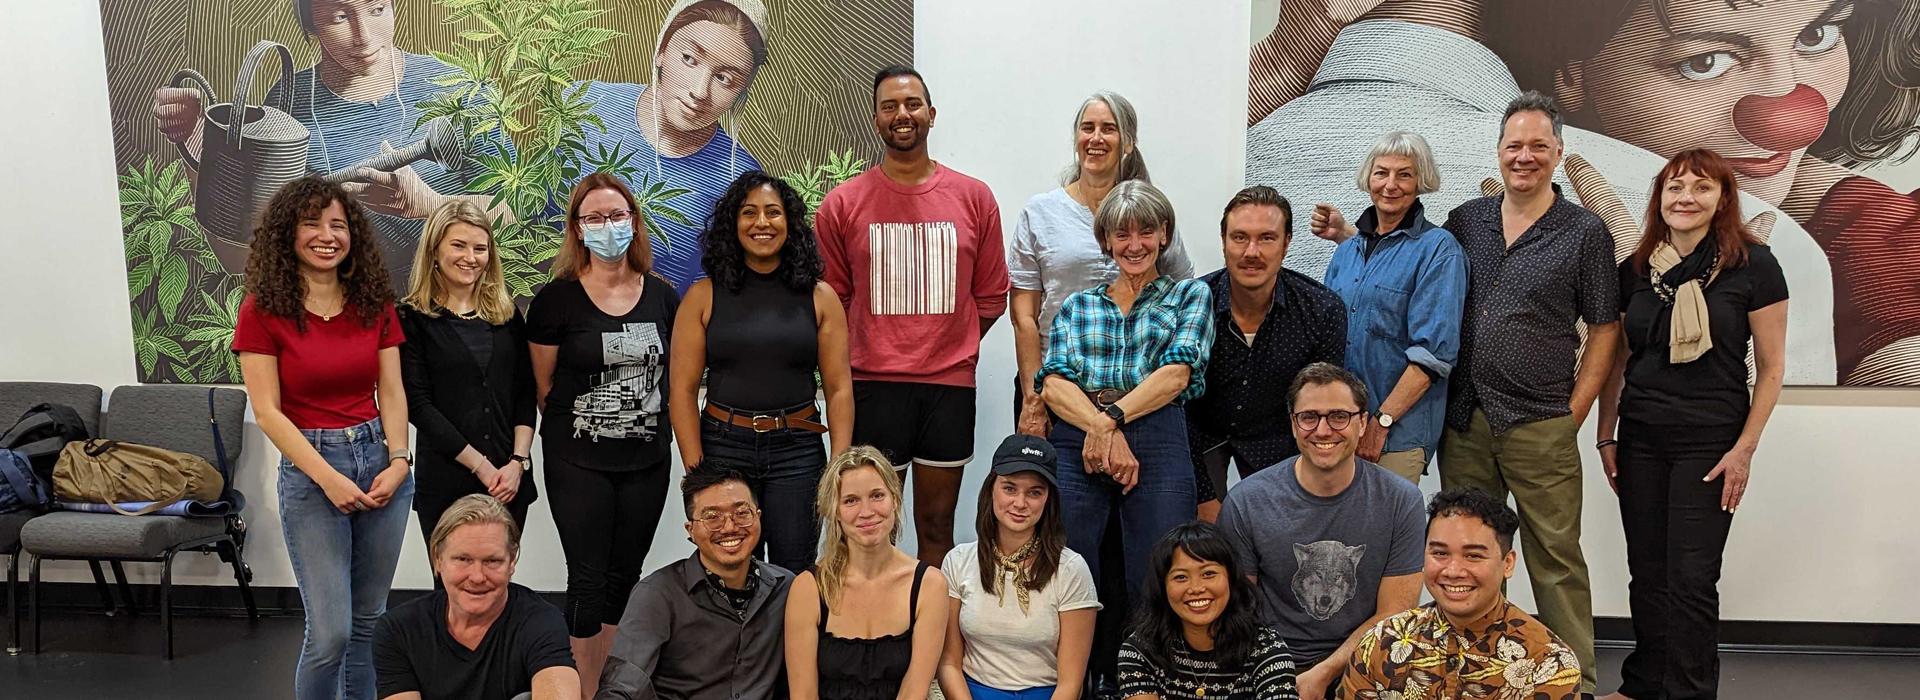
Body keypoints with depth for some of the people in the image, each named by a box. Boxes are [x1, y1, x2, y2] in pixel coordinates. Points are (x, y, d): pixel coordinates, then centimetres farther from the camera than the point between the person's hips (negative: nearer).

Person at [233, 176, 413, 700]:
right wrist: (329, 479, -16)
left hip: (380, 460, 4)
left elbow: (391, 391, 5)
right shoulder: (263, 309, -5)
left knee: (369, 620, 12)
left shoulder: (374, 303, 6)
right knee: (330, 632, -6)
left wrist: (398, 461, -11)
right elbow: (268, 411, -8)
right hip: (309, 467, -4)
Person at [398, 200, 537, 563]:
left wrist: (518, 462, -7)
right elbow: (418, 404, -8)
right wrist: (481, 466, -12)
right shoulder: (413, 318, -2)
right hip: (445, 483, -3)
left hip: (510, 480, 3)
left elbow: (525, 393, 7)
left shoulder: (507, 313, 9)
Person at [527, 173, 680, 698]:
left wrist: (654, 424, 8)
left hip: (646, 460, 4)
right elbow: (542, 385, 0)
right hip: (579, 462, -3)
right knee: (589, 581, 0)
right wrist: (582, 420, 4)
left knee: (625, 577, 12)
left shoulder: (662, 296, 4)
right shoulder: (557, 299, -7)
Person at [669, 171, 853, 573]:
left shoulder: (820, 297, 4)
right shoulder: (703, 296, 2)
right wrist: (695, 469, -7)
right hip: (724, 446, 0)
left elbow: (839, 389, 3)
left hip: (797, 450, 0)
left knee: (793, 575, 3)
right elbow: (683, 389, 0)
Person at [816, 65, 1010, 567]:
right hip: (873, 384, -1)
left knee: (937, 526, 11)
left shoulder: (974, 198, 5)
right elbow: (830, 299, 6)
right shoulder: (843, 203, 2)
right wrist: (864, 356, 1)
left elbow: (991, 296, 10)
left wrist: (949, 346, 5)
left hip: (950, 383, 2)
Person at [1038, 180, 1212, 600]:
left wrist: (1112, 417, -13)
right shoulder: (1077, 306, 21)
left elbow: (1176, 374, 0)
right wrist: (1102, 428, -13)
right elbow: (1053, 383, 5)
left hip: (1158, 441, -2)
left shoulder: (1190, 295, 16)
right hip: (1075, 442, 2)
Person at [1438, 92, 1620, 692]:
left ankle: (1576, 682, 12)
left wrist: (1574, 413, -4)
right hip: (1464, 421, 3)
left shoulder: (1585, 232, 0)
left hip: (1541, 426, -3)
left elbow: (1604, 331, 2)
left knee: (1556, 559, 0)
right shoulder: (1464, 221, 9)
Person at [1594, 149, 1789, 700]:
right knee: (1647, 572, 10)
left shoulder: (1753, 266, -5)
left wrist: (1745, 448, -8)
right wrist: (1606, 437, 9)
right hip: (1641, 439, 4)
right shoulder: (1635, 270, 6)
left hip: (1710, 442, -4)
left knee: (1691, 578, -2)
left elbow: (1770, 367, -3)